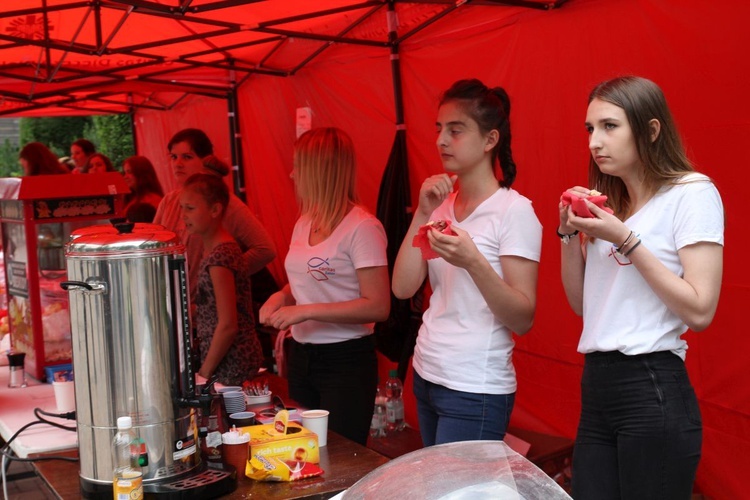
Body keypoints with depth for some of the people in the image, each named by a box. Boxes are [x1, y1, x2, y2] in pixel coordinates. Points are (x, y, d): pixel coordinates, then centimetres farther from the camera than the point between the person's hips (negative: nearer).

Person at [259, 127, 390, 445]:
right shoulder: (304, 224, 9)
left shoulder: (362, 227, -15)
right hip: (301, 357, 8)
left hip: (346, 360, -7)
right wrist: (282, 297, 1)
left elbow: (378, 307, -20)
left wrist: (306, 311, -23)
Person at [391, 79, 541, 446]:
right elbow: (403, 288, -2)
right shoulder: (442, 205, 7)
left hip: (475, 392, -6)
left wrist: (473, 262, -31)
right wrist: (422, 214, -10)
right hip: (427, 378, 7)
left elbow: (523, 320, -17)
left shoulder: (514, 210, -12)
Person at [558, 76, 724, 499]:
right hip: (597, 389, 7)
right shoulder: (610, 203, 15)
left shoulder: (692, 193, -7)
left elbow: (700, 311, -16)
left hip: (653, 392, -7)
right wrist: (570, 233, 2)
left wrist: (624, 240, -17)